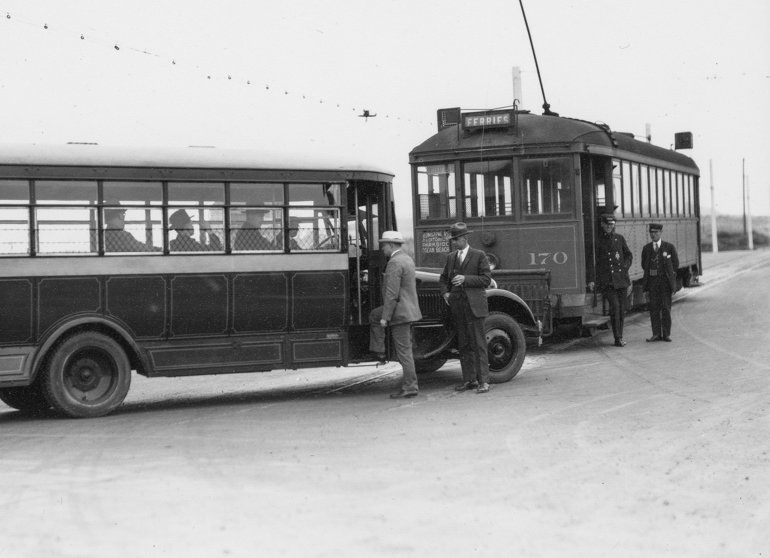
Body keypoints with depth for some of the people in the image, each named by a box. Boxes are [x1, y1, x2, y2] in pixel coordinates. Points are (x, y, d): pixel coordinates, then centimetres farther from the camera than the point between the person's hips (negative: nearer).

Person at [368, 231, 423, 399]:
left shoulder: (395, 263, -19)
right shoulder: (407, 259, 14)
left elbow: (392, 294, -23)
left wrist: (385, 317, -18)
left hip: (400, 312, -10)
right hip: (408, 308, 10)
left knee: (404, 351, -2)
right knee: (373, 316, 22)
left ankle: (410, 387, 4)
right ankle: (378, 351, 19)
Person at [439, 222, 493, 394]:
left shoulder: (479, 256, 0)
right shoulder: (450, 257, 15)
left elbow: (486, 279, -5)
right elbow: (443, 278, 24)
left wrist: (465, 279, -15)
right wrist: (445, 292, 5)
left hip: (473, 305, -5)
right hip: (456, 306, 5)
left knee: (478, 344, -6)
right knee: (463, 344, 8)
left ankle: (483, 381, -5)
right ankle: (469, 379, 15)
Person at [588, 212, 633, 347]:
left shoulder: (619, 238, 12)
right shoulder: (597, 241, 2)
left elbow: (629, 255, 20)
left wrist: (624, 267, 2)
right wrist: (591, 280, -2)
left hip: (621, 278, 4)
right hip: (606, 280, -4)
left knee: (622, 308, 6)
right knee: (615, 305, -16)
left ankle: (620, 337, 18)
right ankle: (618, 338, -13)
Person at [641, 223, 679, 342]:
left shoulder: (669, 247, 1)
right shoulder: (646, 248, 8)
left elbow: (675, 263, 7)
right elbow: (644, 264, 17)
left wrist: (669, 274, 6)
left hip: (665, 280, -2)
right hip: (652, 281, 2)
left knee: (666, 308, -2)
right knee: (654, 308, -1)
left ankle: (666, 334, 3)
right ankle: (656, 334, 3)